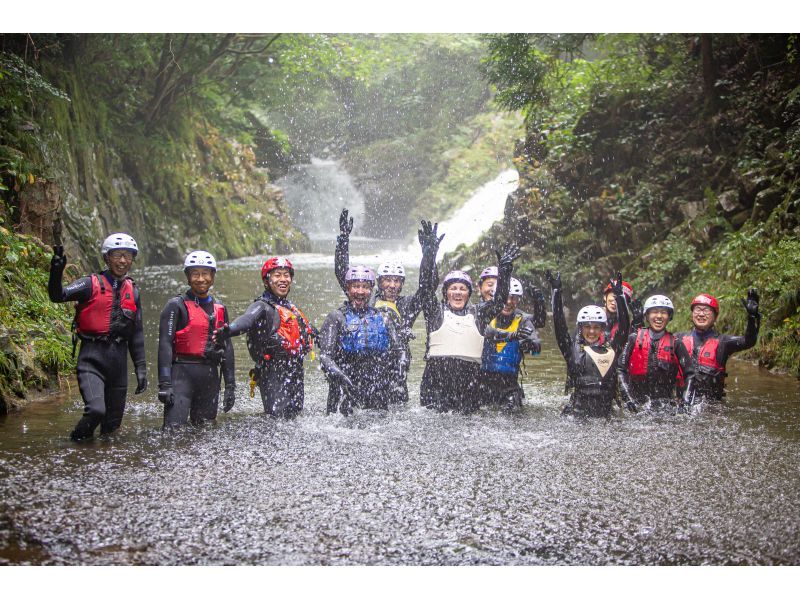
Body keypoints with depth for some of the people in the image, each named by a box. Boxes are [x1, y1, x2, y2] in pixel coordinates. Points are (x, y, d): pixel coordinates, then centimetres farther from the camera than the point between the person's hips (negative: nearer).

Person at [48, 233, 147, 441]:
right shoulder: (92, 284, -1)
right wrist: (56, 272, -34)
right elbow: (58, 296, -15)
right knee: (96, 410, -22)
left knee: (113, 420, 8)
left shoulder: (133, 291, 14)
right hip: (92, 356, -5)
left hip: (119, 357, 5)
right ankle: (75, 444, 2)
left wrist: (141, 369, 14)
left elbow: (137, 333, 18)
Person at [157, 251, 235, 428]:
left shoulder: (220, 309, 15)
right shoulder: (176, 305, -2)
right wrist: (164, 383, -17)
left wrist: (230, 385, 14)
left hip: (210, 376, 5)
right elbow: (165, 344, -9)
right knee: (174, 429, -15)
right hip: (182, 373, -5)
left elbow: (227, 347, 18)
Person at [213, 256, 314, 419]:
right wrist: (229, 330, -51)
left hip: (296, 374, 8)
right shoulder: (263, 306, -8)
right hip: (274, 374, -8)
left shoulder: (291, 307, 18)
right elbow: (247, 319, -30)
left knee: (294, 418, 11)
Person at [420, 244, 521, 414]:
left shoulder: (478, 314, 17)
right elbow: (427, 288, 1)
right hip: (437, 375, -2)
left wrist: (504, 268, 5)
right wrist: (429, 254, -8)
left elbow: (499, 300, 13)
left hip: (469, 379, 2)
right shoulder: (436, 311, 11)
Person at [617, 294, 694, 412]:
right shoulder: (634, 339, 7)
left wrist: (683, 402, -3)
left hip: (667, 406, 0)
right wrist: (627, 398, -5)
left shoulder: (675, 343, 8)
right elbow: (620, 369, 5)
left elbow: (690, 374, 9)